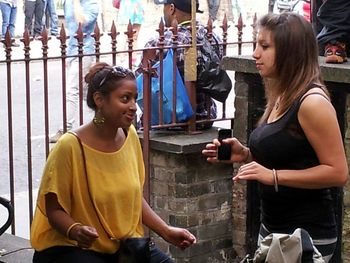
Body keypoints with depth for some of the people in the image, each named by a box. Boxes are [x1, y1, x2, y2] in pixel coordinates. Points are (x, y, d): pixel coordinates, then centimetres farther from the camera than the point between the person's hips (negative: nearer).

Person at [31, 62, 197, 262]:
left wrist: (166, 231, 3)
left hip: (125, 243, 6)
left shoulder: (129, 135, 1)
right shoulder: (71, 146, -17)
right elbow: (55, 210, -10)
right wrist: (75, 230, -30)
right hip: (72, 246, -5)